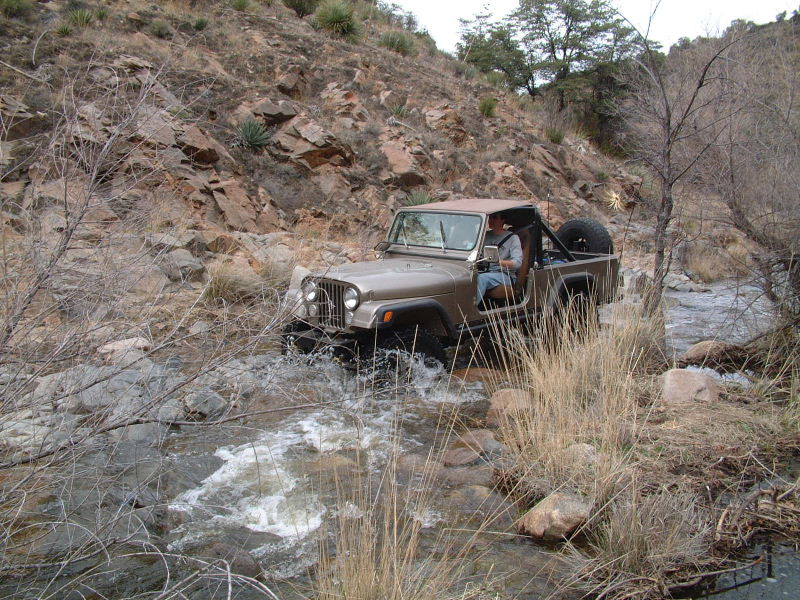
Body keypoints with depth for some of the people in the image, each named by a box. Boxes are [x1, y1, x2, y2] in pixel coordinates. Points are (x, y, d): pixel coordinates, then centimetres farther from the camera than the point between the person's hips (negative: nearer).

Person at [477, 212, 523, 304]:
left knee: (482, 278, -35)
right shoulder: (486, 235, 18)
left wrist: (499, 261, -27)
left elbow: (517, 263, -10)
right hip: (486, 272, 4)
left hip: (505, 275, -4)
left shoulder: (512, 237, 2)